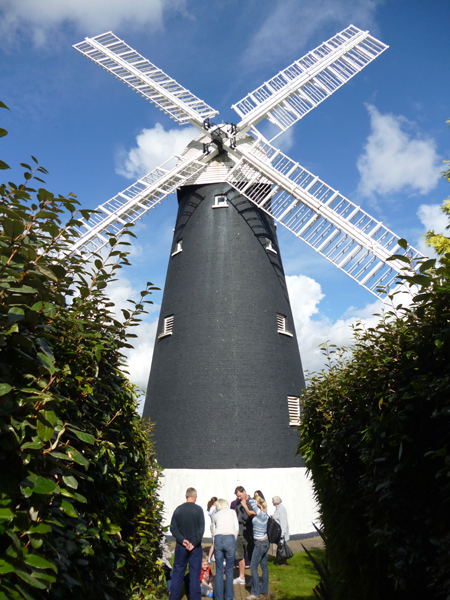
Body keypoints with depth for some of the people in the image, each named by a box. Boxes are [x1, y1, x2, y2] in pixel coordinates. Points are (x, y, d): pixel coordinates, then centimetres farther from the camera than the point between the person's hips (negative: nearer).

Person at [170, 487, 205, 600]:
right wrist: (194, 543, -10)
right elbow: (201, 529, -13)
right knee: (195, 574, 9)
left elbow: (173, 528, -3)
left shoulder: (178, 509, -1)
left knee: (177, 573, 15)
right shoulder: (198, 509, -10)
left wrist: (182, 540, -9)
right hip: (195, 548, -3)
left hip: (180, 547, 3)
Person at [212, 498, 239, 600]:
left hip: (218, 539, 2)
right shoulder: (232, 512, 17)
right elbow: (236, 528, 8)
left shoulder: (215, 515, 23)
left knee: (218, 571, 14)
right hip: (230, 539, -1)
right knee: (229, 570, 14)